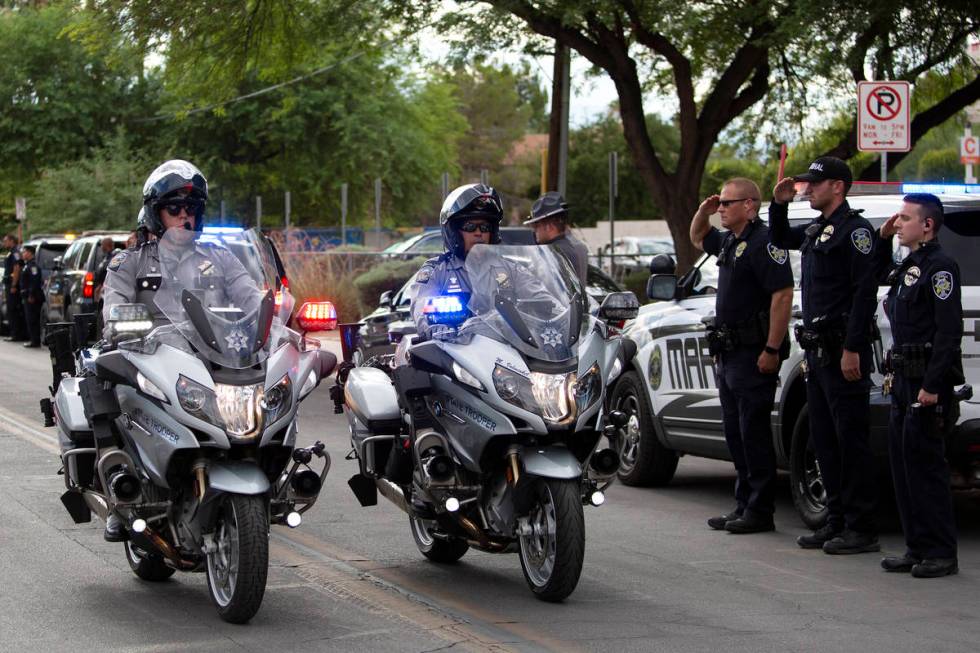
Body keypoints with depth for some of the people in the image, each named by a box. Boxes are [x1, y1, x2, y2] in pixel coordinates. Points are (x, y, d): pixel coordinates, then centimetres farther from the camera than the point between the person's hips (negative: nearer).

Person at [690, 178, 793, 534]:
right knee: (735, 432, 13)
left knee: (754, 432, -7)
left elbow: (783, 295, -22)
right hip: (730, 353, 10)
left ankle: (760, 511, -2)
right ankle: (744, 506, 19)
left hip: (754, 354, -10)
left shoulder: (763, 242, -15)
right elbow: (698, 239, 36)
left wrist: (772, 350, -24)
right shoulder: (729, 241, 15)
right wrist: (703, 212, 14)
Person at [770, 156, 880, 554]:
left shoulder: (854, 229, -11)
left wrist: (852, 349, -22)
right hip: (818, 351, 10)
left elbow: (865, 290, -17)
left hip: (842, 352, -10)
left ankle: (861, 529, -5)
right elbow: (779, 240, 37)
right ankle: (837, 522, 17)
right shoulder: (815, 231, 17)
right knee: (824, 440, 11)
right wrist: (779, 204, 18)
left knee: (850, 439, -7)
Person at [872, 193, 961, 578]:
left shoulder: (940, 267, -12)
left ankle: (941, 554, -4)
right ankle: (918, 548, 15)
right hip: (904, 380, 9)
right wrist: (883, 239, 21)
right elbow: (876, 273, 39)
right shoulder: (907, 268, 16)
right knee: (902, 462, 10)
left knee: (924, 465, -8)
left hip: (927, 382, -9)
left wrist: (932, 385, -23)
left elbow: (949, 331, -18)